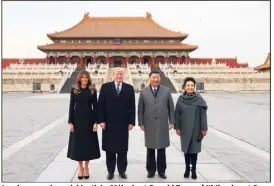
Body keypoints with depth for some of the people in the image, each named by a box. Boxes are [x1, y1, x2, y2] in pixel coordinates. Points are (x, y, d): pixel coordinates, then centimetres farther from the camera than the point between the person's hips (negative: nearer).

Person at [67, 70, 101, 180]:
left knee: (88, 144, 5)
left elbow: (95, 107, 0)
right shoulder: (74, 90, 2)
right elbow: (71, 107, 1)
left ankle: (86, 167, 20)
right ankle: (80, 167, 20)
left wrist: (95, 122, -7)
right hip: (77, 120, 0)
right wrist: (70, 122, -5)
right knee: (78, 143, 5)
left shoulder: (92, 91, 1)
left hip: (89, 120, 0)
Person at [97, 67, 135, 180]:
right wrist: (101, 120, -8)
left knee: (122, 149, 9)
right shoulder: (105, 87, 1)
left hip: (123, 123, 1)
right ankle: (110, 171, 21)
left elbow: (132, 106, 2)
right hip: (109, 123, 0)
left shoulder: (129, 88, 3)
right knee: (109, 149, 8)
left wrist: (131, 122, -3)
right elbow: (101, 105, -1)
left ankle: (122, 171, 23)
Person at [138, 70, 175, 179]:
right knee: (150, 149, 9)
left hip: (162, 125, 0)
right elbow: (140, 110, 4)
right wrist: (141, 123, -1)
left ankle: (161, 171, 19)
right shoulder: (143, 92, 3)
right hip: (149, 125, 0)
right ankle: (151, 170, 22)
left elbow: (171, 108, 5)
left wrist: (171, 122, 1)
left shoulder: (166, 91, 3)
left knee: (161, 149, 7)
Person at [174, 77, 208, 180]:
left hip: (196, 129, -1)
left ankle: (193, 170, 16)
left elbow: (203, 114, -6)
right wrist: (177, 127, -1)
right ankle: (187, 168, 22)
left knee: (194, 149, 4)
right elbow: (177, 114, 1)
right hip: (185, 129, 1)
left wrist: (204, 128, -8)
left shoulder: (199, 99, -7)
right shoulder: (180, 99, -3)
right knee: (186, 149, 9)